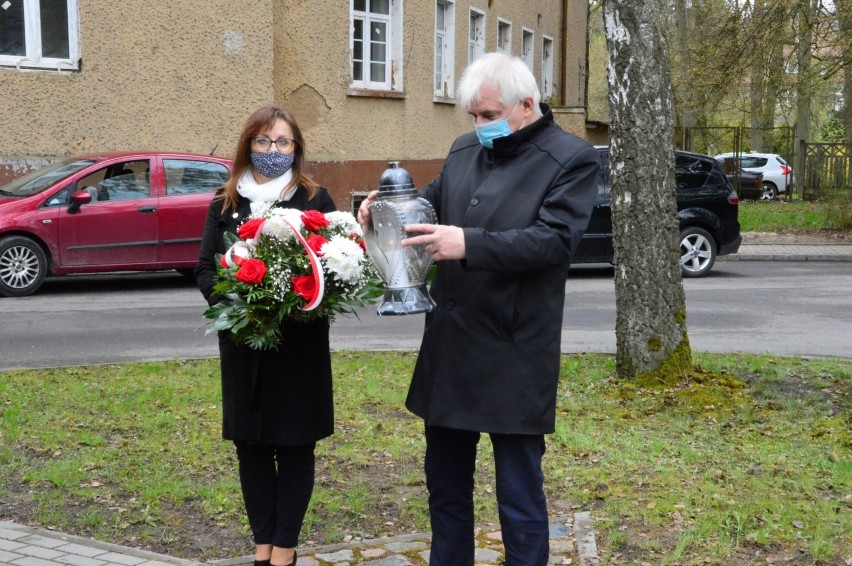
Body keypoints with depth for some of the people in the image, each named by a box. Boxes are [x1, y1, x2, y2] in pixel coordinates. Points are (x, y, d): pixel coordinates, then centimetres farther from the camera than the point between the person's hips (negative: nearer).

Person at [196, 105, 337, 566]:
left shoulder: (316, 199, 1)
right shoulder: (225, 204, 6)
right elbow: (204, 270, 4)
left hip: (300, 342, -2)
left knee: (295, 443, 4)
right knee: (251, 443, 8)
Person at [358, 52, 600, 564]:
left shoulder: (572, 159, -7)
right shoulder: (465, 150, 11)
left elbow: (555, 238, -19)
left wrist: (469, 244, -28)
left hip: (515, 357, -6)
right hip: (449, 348, 7)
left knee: (520, 495, 4)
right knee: (446, 484, 18)